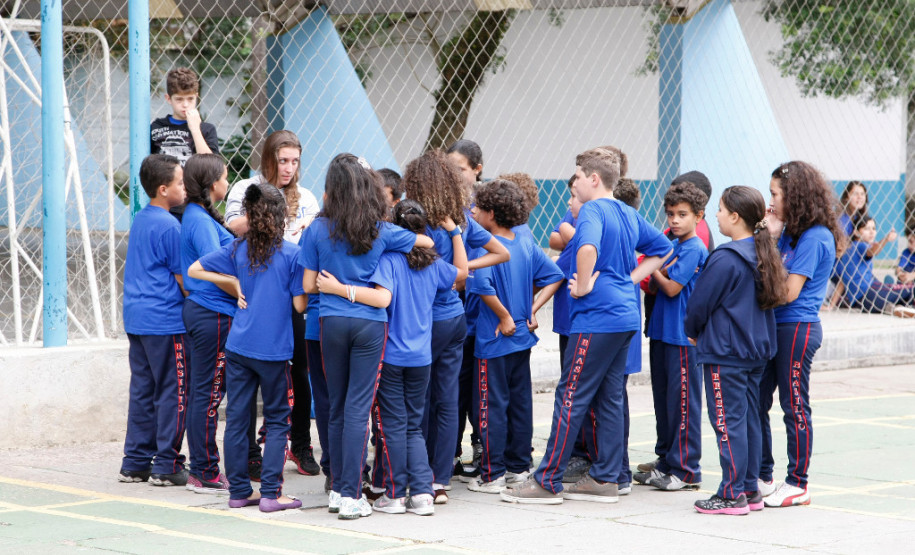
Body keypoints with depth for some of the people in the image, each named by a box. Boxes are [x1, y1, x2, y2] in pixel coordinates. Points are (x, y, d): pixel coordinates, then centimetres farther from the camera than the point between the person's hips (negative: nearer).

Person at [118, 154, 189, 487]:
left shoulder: (139, 220, 13)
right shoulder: (169, 226, -14)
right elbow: (182, 277, -10)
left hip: (136, 319, 8)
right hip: (165, 321, -8)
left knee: (142, 390, 11)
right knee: (171, 393, -2)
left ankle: (135, 463, 13)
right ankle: (166, 466, 0)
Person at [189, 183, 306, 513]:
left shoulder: (237, 250, 2)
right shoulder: (292, 254, -8)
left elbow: (194, 270, 8)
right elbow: (300, 304, -8)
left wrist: (234, 283, 11)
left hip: (238, 346, 3)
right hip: (274, 349, -3)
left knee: (236, 419, 9)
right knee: (277, 421, 7)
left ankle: (239, 491, 13)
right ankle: (270, 494, 2)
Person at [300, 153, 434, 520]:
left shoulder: (318, 230, -2)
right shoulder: (381, 232, -1)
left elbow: (309, 285, 0)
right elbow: (427, 242, 15)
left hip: (332, 322, 1)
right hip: (370, 325, -1)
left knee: (337, 407, 12)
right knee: (358, 409, -2)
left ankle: (338, 489, 19)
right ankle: (351, 496, -4)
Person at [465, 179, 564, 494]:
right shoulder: (526, 243, 4)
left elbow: (483, 285, -32)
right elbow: (554, 277, 8)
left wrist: (505, 317, -21)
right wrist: (531, 309, 4)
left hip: (495, 339, -7)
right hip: (522, 338, 7)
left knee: (492, 407, 0)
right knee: (520, 402, 14)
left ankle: (492, 476, 3)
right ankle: (519, 467, 21)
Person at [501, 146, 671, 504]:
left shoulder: (593, 211, -12)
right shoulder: (629, 214, 15)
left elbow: (588, 247, -33)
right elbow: (662, 249, 27)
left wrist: (584, 285, -19)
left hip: (597, 318, -9)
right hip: (626, 316, 9)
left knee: (571, 396, -4)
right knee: (610, 397, 12)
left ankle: (547, 481, -1)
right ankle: (605, 479, 15)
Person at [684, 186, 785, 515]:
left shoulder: (725, 259, -17)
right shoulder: (763, 255, 8)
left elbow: (699, 303, -12)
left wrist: (693, 332, 9)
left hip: (724, 352, -8)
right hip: (757, 349, 8)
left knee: (728, 422, -4)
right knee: (749, 419, 13)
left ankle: (732, 494, -3)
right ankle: (750, 491, 18)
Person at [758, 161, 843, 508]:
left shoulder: (815, 237, -15)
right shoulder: (790, 234, 13)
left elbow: (788, 292, -18)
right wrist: (771, 237, 1)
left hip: (797, 329, -9)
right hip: (773, 327, 9)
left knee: (795, 406, 0)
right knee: (756, 402, 9)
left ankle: (797, 484, 8)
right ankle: (762, 478, 18)